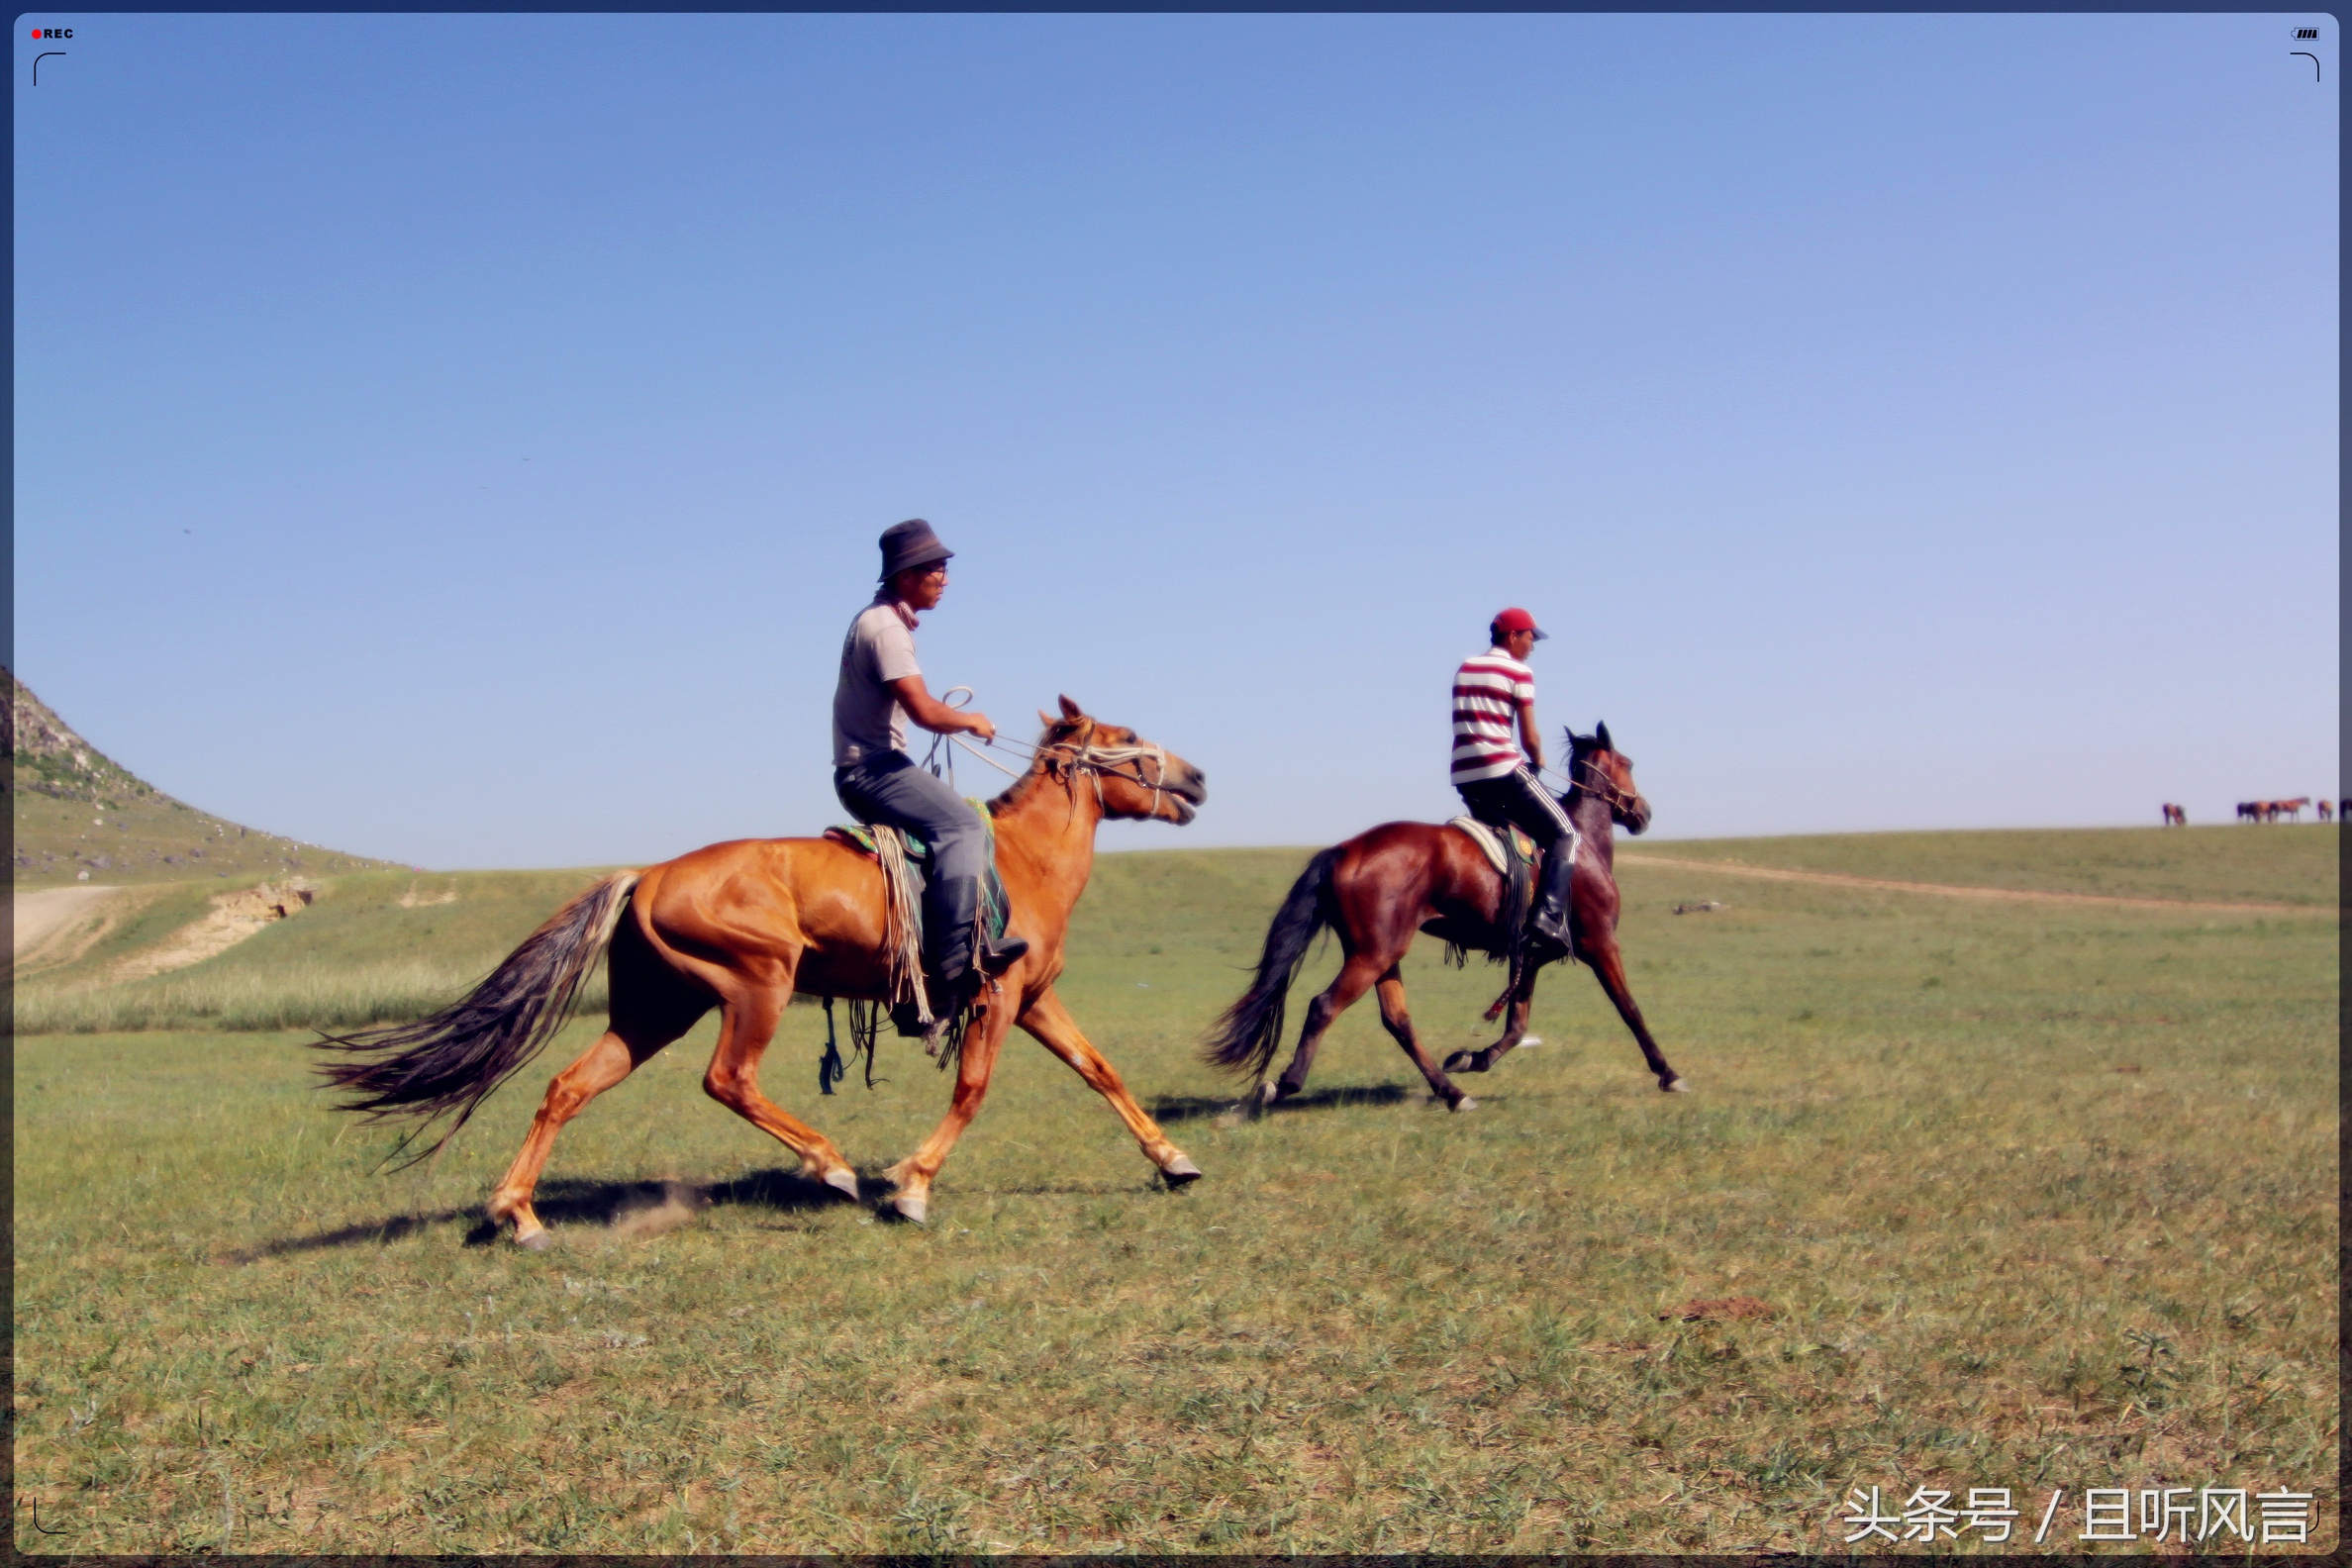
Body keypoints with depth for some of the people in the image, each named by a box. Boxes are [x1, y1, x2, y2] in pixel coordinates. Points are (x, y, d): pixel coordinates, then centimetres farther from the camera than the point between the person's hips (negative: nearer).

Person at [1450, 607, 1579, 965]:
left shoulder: (1464, 670, 18)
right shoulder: (1519, 673, -3)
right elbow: (1530, 739, -4)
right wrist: (1538, 762, 17)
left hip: (1464, 777, 7)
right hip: (1502, 770, -7)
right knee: (1564, 835, -1)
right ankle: (1549, 917, -20)